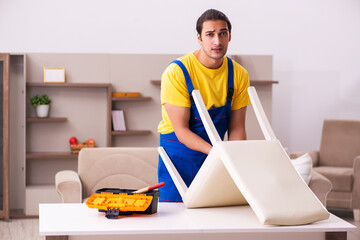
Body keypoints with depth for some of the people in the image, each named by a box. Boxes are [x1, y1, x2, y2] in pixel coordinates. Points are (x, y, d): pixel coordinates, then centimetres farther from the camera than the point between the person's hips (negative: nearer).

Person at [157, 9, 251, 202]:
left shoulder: (239, 75, -4)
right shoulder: (176, 72, -18)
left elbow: (236, 128, 0)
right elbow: (181, 130, -19)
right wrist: (214, 151, -32)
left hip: (214, 151, 4)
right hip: (179, 152, -3)